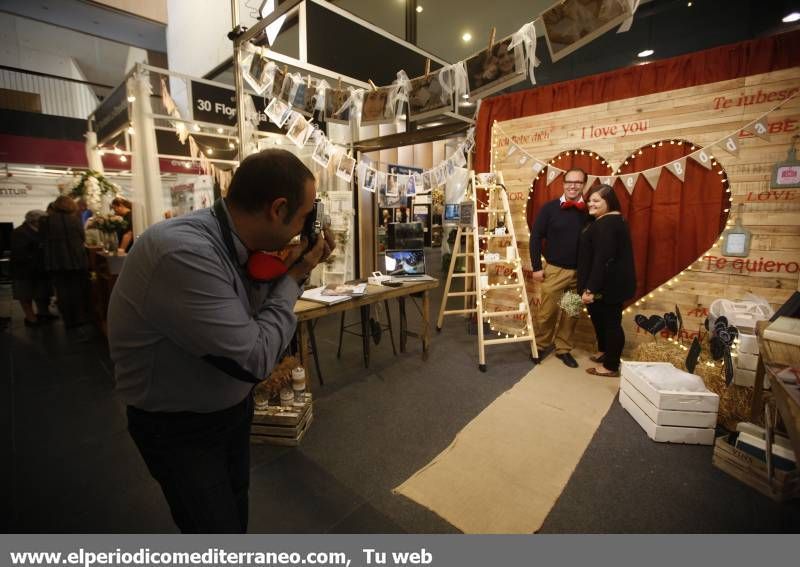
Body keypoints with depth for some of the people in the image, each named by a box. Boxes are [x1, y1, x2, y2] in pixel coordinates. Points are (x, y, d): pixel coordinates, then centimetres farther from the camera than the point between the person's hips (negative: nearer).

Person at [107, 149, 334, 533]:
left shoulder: (234, 242, -9)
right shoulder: (184, 252, -35)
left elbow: (254, 313, 4)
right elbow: (254, 359, -32)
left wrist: (295, 271, -11)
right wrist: (292, 278, -21)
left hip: (233, 406, 7)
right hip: (179, 427, -7)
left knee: (236, 504, 28)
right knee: (217, 525, 13)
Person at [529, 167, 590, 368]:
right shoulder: (549, 208, -3)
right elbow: (536, 237, -3)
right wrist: (537, 267, -6)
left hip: (580, 272, 2)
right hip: (555, 270, -2)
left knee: (572, 313, 12)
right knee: (547, 312, 3)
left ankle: (563, 348, 29)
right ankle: (543, 345, 26)